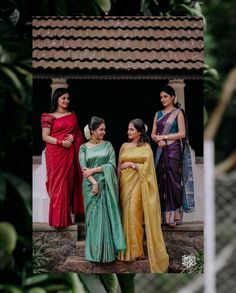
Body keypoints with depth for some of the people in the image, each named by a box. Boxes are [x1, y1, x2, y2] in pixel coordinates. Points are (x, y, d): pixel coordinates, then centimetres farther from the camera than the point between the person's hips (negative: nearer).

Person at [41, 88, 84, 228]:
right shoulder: (49, 117, 0)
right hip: (55, 152, -4)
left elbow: (78, 132, 20)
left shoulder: (72, 115, 14)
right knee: (57, 183, -5)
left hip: (70, 153, 4)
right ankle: (58, 218, -1)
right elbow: (45, 136, -5)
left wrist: (73, 137, -3)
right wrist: (61, 142, -15)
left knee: (70, 182, 3)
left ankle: (67, 215, 9)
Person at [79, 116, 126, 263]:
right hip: (91, 185, 0)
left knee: (107, 217, -1)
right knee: (94, 217, 0)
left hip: (106, 186, 1)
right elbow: (84, 169, -5)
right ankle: (95, 251, 7)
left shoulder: (107, 145, 6)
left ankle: (108, 251, 4)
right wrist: (94, 182, -18)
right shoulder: (84, 148, 4)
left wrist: (94, 170, -11)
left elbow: (112, 165, -4)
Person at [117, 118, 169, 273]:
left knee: (134, 215, -9)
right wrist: (118, 184, 5)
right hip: (125, 183, 4)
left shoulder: (146, 147, 1)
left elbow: (147, 167, -6)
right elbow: (119, 167, 12)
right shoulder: (124, 146, 13)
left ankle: (135, 251, -2)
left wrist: (130, 164, -8)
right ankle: (128, 249, 7)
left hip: (137, 184, -4)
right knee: (126, 215, 2)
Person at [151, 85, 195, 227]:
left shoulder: (178, 113, 0)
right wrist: (158, 140, -9)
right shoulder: (158, 114, 15)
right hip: (161, 150, 5)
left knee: (173, 180, -7)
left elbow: (182, 133, -8)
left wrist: (163, 137, -8)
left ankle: (174, 216, -3)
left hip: (174, 150, -5)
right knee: (161, 180, 0)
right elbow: (153, 134, 13)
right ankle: (162, 216, 2)